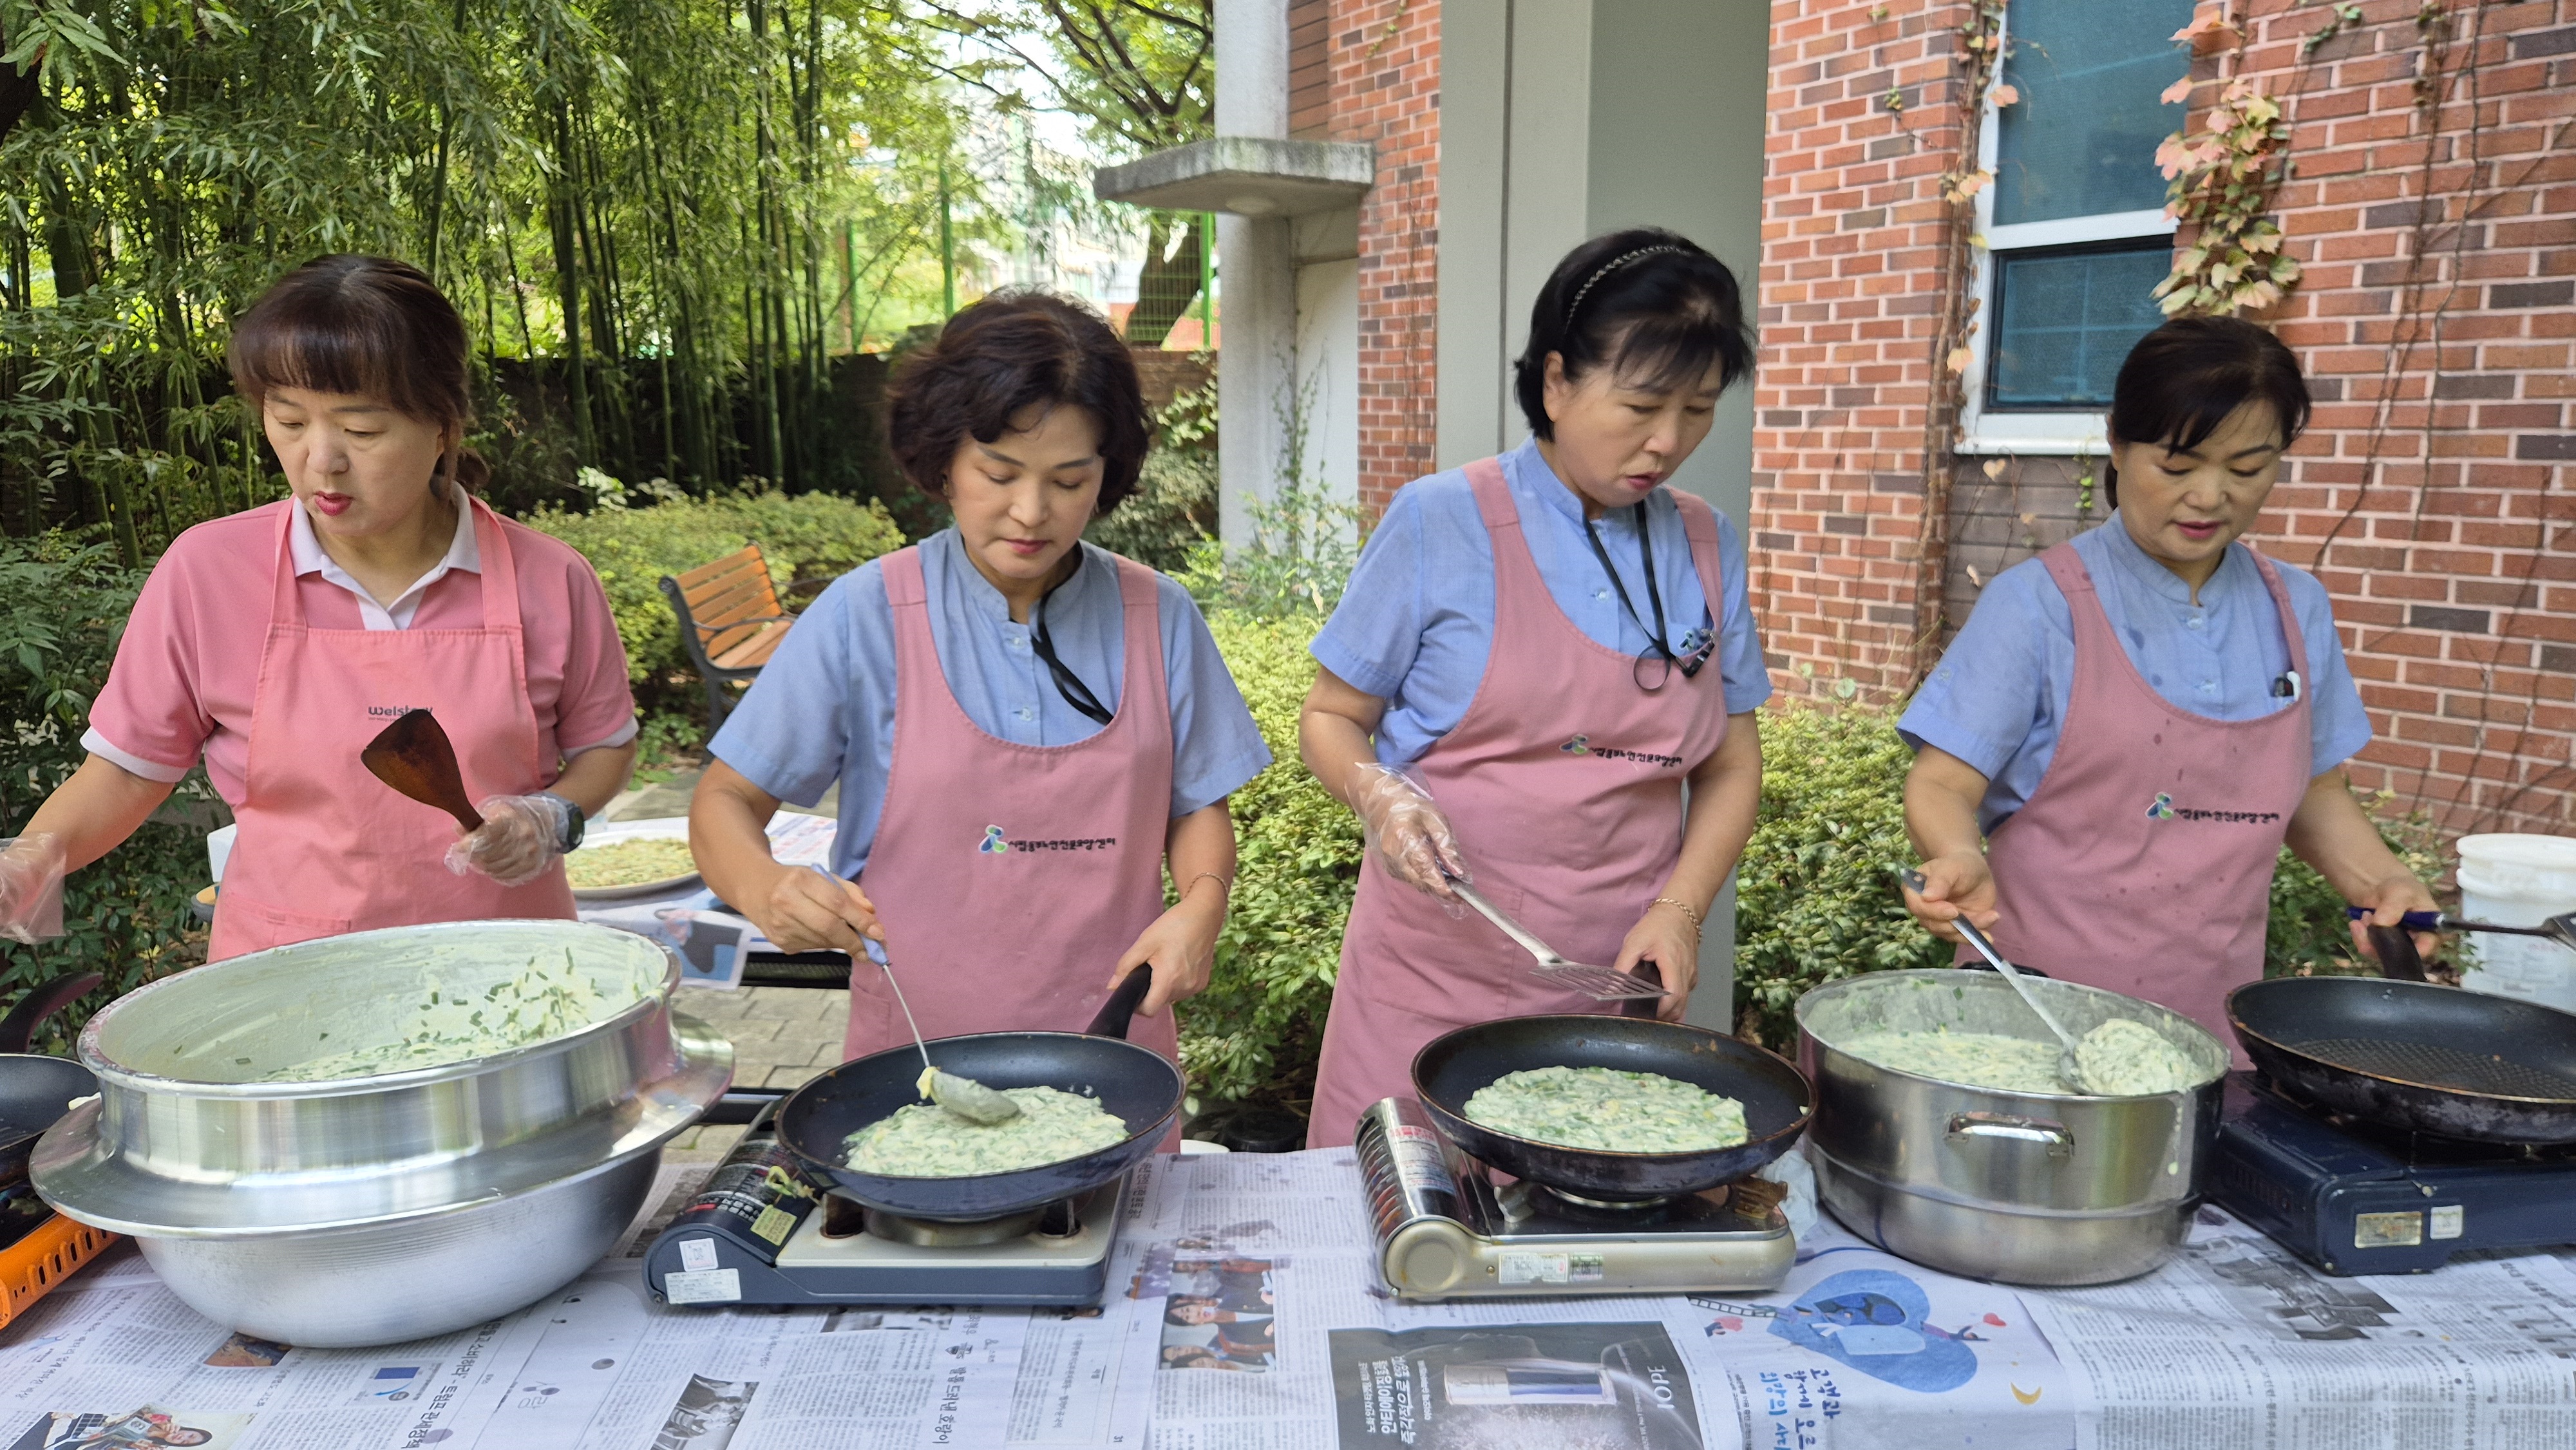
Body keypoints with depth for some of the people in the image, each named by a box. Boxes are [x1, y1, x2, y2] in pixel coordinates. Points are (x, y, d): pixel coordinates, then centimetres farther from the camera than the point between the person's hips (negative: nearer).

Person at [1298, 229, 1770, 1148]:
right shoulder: (1442, 522, -7)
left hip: (1618, 991, 4)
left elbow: (1731, 766, 12)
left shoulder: (1705, 548, 6)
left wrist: (1679, 910, -3)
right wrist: (1380, 795, -20)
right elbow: (1331, 716, 1)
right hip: (1434, 985, -3)